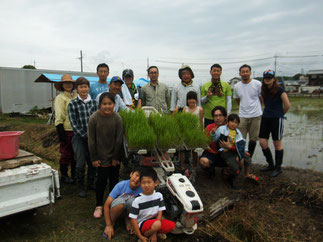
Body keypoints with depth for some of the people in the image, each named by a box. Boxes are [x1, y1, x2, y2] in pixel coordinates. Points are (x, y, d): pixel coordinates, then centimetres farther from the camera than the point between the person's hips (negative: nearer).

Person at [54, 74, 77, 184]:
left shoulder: (76, 96, 11)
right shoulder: (60, 98, -4)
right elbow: (59, 117, -8)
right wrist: (60, 132, -14)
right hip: (66, 130, -5)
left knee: (76, 153, 13)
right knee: (66, 153, 4)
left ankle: (74, 174, 28)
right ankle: (64, 175, 20)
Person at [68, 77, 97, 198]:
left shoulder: (93, 102, 6)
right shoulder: (72, 104, -4)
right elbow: (74, 124, -7)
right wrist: (86, 135, -10)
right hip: (79, 138, -3)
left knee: (93, 162, 9)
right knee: (81, 164, -2)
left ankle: (91, 183, 29)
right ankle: (81, 187, 17)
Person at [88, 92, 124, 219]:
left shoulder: (117, 118, -10)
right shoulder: (94, 118, -11)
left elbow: (119, 139, -5)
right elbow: (91, 140, -6)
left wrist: (116, 157, -3)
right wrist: (93, 158, -4)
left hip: (114, 156, 1)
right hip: (101, 156, -1)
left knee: (114, 180, 9)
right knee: (102, 179, 1)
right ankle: (99, 206, 20)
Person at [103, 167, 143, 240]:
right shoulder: (121, 185, -27)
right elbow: (107, 205, -24)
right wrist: (108, 225, -25)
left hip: (130, 208, 1)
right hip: (116, 207, -1)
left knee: (132, 200, -33)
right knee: (120, 200, -36)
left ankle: (128, 220, -2)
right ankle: (112, 223, -7)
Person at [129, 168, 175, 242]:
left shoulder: (159, 195, -5)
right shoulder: (137, 200, -15)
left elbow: (160, 213, -6)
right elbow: (133, 219, -12)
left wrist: (154, 233, -12)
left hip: (155, 221, 5)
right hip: (142, 224, -5)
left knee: (172, 225, -18)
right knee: (157, 224, -34)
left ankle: (154, 233, 4)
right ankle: (145, 235, -5)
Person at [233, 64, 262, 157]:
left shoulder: (257, 84, -4)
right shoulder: (237, 86, 4)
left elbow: (261, 98, 7)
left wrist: (255, 108, 12)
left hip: (256, 116, -1)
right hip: (242, 116, 1)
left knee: (253, 139, 8)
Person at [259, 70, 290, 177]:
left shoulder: (279, 90, -8)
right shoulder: (264, 91, 9)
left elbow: (287, 105, -7)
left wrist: (280, 114, 6)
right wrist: (268, 113, 13)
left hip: (276, 119, -6)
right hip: (265, 118, 6)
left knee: (277, 144, 3)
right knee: (262, 142, 2)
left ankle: (278, 168, 17)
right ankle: (270, 165, 21)